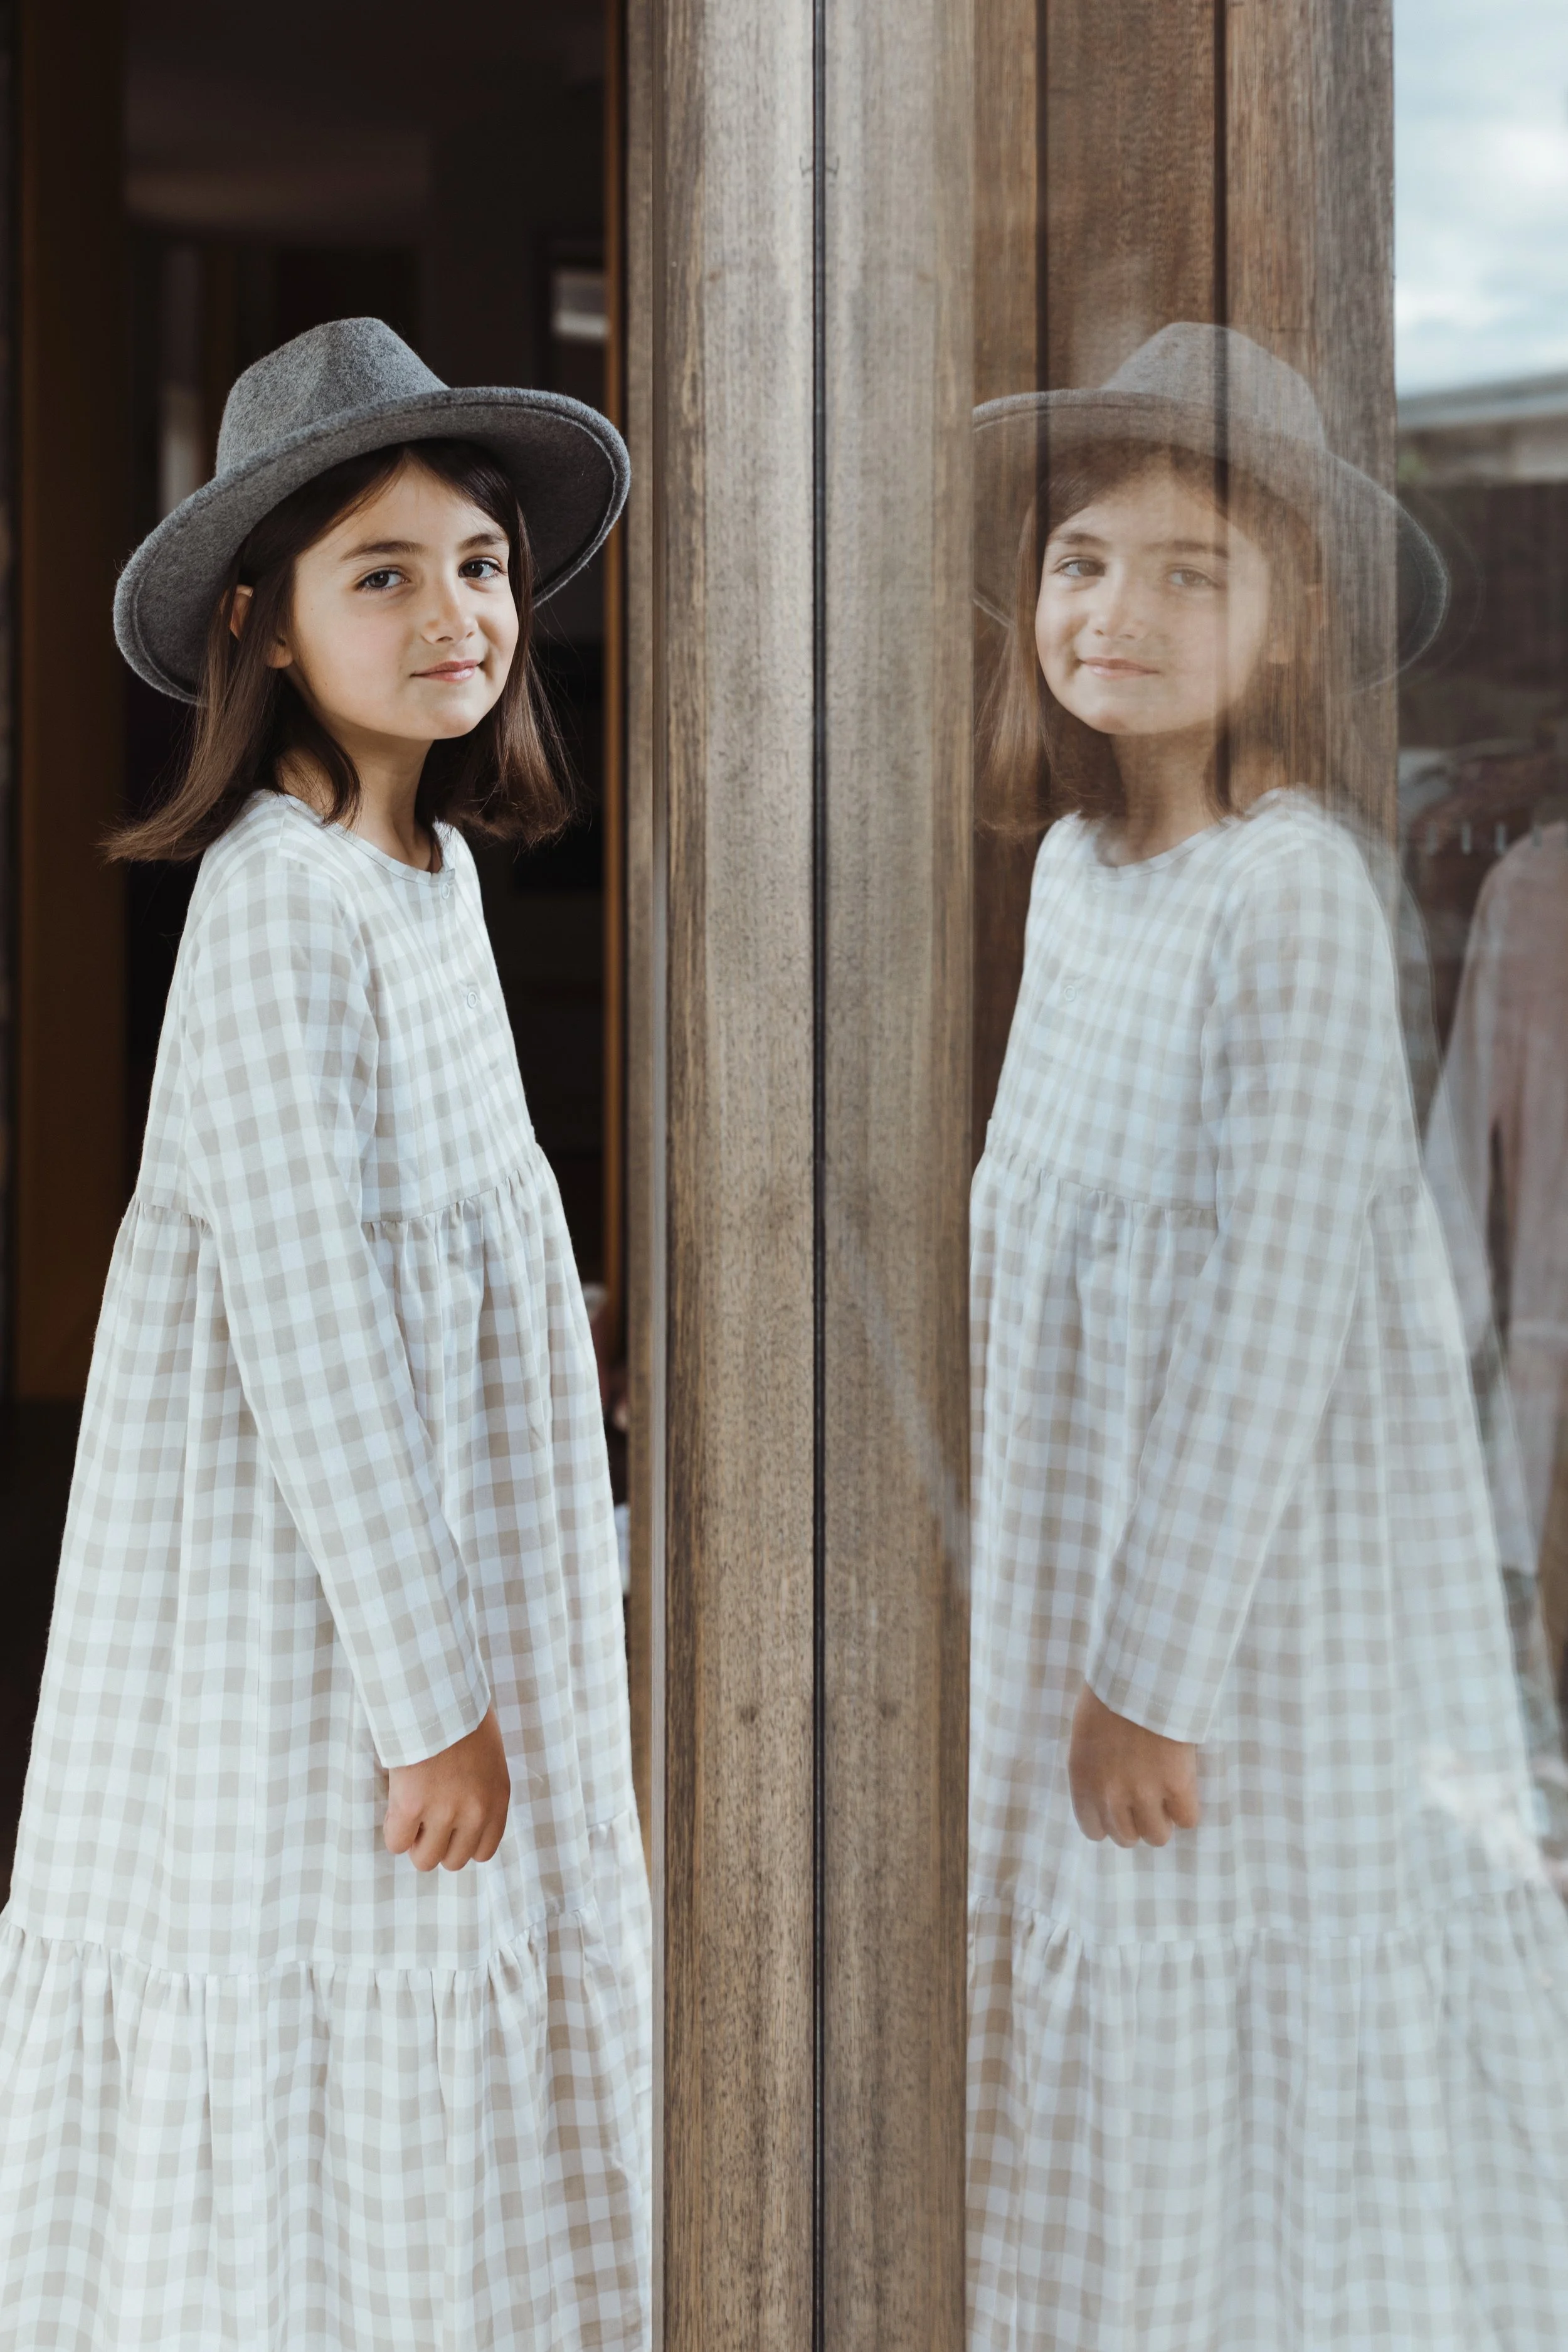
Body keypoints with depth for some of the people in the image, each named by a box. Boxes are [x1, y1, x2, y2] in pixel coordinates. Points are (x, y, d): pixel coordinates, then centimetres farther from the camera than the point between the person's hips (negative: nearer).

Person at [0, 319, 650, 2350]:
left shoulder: (428, 873, 7)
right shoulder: (281, 905, -20)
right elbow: (299, 1311, -22)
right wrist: (428, 1693, -19)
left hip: (449, 1541, 9)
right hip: (311, 1594, -9)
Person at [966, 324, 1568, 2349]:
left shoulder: (1293, 896, -19)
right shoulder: (1078, 867, 6)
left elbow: (1274, 1298, -21)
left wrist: (1157, 1665, -19)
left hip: (1257, 1571, -8)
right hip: (1068, 1557, 8)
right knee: (1108, 2070, 17)